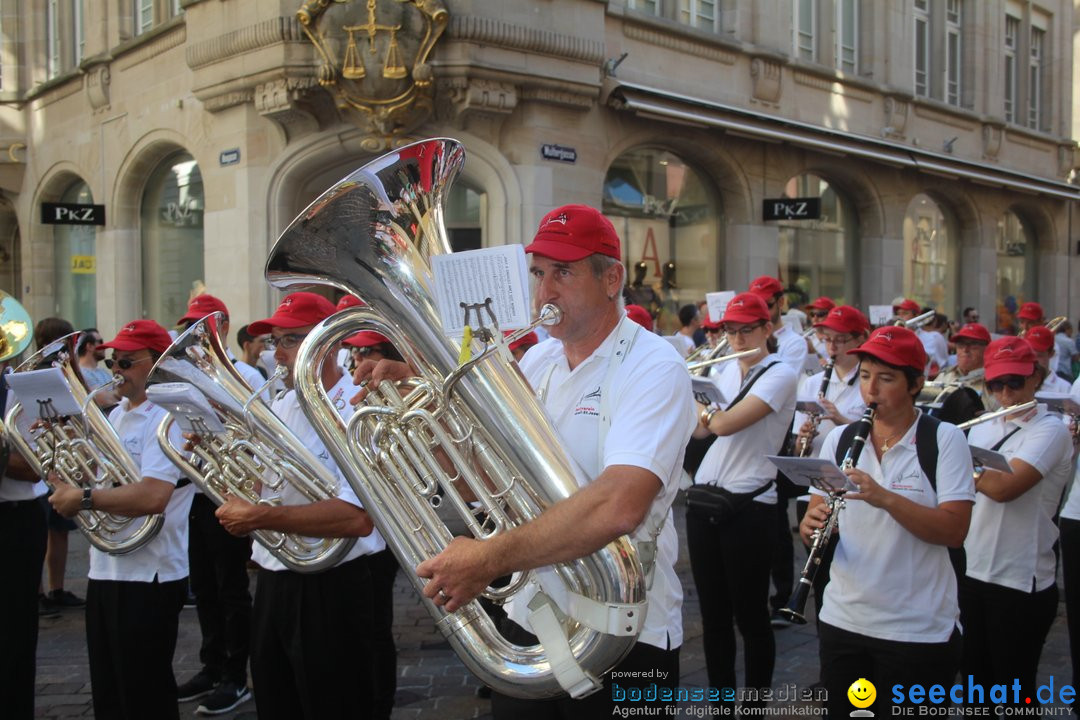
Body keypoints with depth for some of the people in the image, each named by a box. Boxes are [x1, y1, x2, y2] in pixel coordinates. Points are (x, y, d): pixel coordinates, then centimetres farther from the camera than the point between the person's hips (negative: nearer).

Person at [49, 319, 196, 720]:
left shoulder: (167, 418, -15)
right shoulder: (115, 416, 14)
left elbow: (152, 497, -28)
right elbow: (96, 475, 20)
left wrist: (83, 499, -20)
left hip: (148, 578, -9)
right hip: (105, 571, 9)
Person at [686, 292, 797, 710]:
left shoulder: (780, 373, -10)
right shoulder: (728, 371, 14)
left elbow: (726, 424, -21)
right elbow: (700, 429, 14)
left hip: (748, 507, -7)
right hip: (703, 500, 7)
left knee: (750, 616, 4)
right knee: (713, 614, 12)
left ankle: (756, 705, 18)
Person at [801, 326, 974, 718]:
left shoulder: (945, 440, -7)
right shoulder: (839, 438, 4)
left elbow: (954, 531, -15)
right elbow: (815, 517, 5)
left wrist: (884, 497, -28)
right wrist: (812, 525, -18)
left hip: (919, 630, -3)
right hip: (842, 620, 4)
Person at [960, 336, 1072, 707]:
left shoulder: (1050, 430, -12)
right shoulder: (981, 428, 10)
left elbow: (1006, 487, -27)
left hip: (1022, 582, -6)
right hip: (973, 572, 7)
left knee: (1014, 687, 6)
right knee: (974, 678, 17)